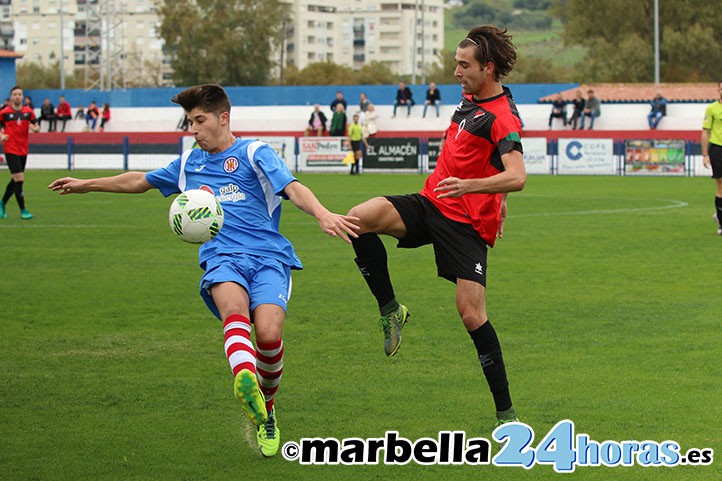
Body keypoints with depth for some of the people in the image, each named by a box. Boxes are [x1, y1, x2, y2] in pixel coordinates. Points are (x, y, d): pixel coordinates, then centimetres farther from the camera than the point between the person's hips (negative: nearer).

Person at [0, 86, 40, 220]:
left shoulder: (28, 111, 5)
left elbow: (36, 126, 11)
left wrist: (35, 128, -13)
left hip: (23, 151, 4)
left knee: (15, 180, 11)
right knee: (19, 178, -12)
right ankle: (23, 210, -6)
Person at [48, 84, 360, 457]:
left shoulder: (254, 153, 6)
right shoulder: (188, 164, 24)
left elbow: (293, 189, -10)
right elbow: (139, 181, 40)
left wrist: (322, 214, -31)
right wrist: (86, 185, 45)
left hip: (268, 256, -3)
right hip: (221, 258, 3)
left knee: (268, 333, -26)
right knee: (234, 309, -34)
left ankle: (266, 411, 3)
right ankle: (245, 381, -66)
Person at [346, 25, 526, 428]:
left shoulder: (502, 117, -16)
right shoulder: (470, 98, 12)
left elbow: (517, 177, -29)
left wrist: (469, 185, -42)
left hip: (467, 221, -8)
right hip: (431, 203, 8)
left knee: (472, 314, -12)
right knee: (360, 218, -18)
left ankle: (506, 414, -1)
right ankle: (390, 310, -3)